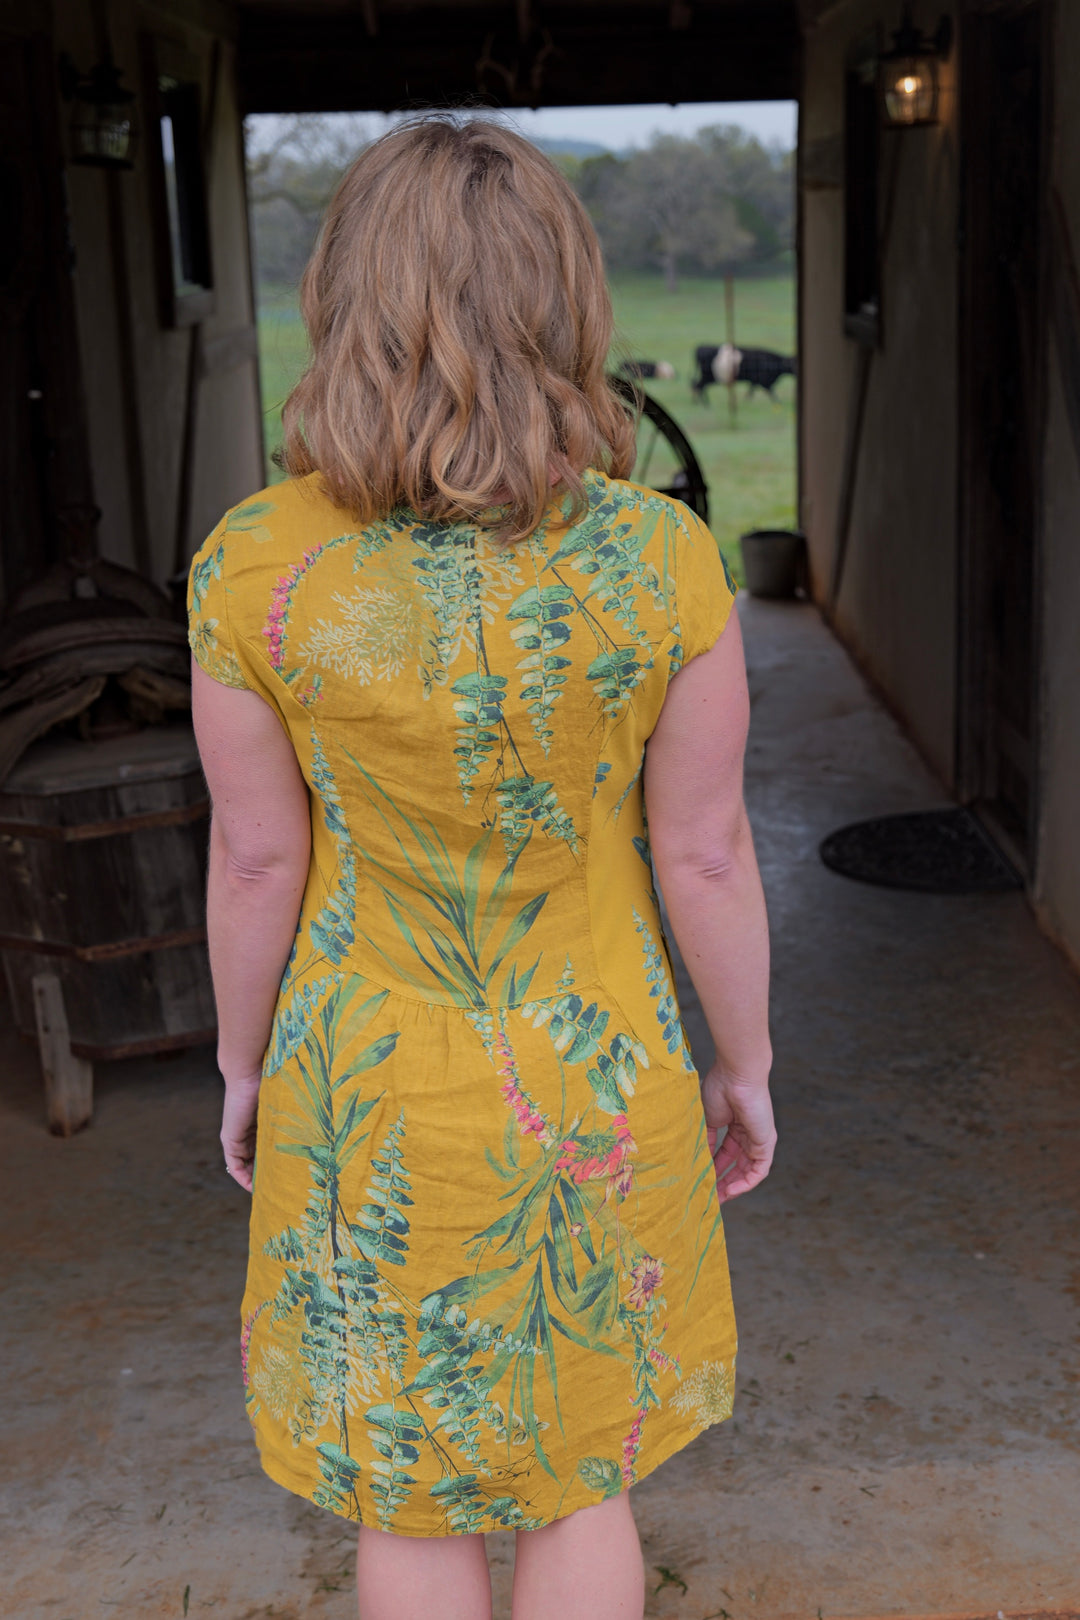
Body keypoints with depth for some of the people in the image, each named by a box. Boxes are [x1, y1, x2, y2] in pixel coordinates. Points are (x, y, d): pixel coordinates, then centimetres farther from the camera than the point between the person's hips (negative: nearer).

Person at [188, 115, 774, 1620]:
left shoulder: (255, 564, -20)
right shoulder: (663, 558, -20)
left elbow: (257, 858, -11)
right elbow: (707, 855, -12)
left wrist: (245, 1063, 7)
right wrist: (746, 1068, 4)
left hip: (378, 1090, 0)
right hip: (592, 1087, 1)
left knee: (411, 1491, 22)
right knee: (578, 1462, 23)